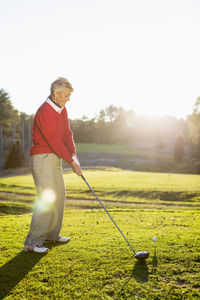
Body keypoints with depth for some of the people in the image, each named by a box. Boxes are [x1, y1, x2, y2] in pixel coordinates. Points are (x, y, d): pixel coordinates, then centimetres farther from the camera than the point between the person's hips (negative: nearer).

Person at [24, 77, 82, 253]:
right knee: (47, 199, -13)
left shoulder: (62, 109, 10)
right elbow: (55, 141, -21)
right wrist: (71, 162, -17)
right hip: (42, 158, -10)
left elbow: (67, 133, 7)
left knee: (60, 195, 14)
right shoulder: (45, 112, -19)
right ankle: (32, 242, -5)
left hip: (55, 158, 10)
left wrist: (74, 155, -5)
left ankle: (52, 234, 28)